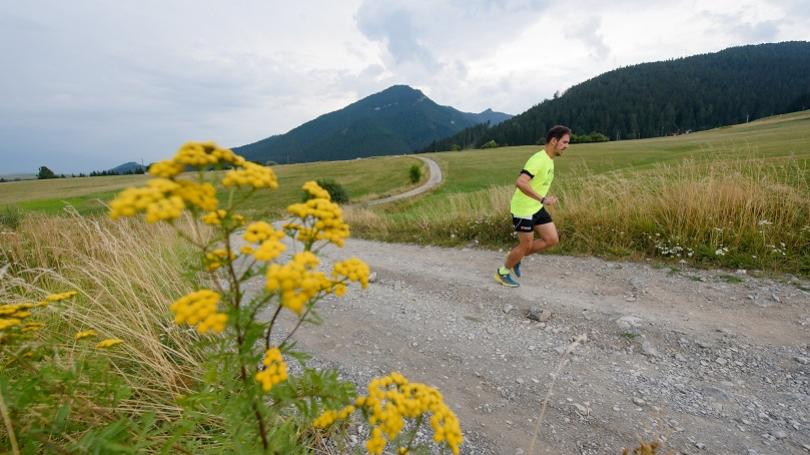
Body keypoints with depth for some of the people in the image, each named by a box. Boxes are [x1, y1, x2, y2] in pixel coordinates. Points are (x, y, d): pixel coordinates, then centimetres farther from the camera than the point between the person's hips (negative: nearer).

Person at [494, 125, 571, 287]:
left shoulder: (549, 160, 9)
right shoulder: (538, 159, -22)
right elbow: (520, 182, -34)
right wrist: (543, 199, -36)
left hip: (537, 208, 9)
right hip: (523, 209, -9)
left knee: (553, 239, 5)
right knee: (527, 245, 2)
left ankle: (516, 256, 22)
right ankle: (503, 273, 24)